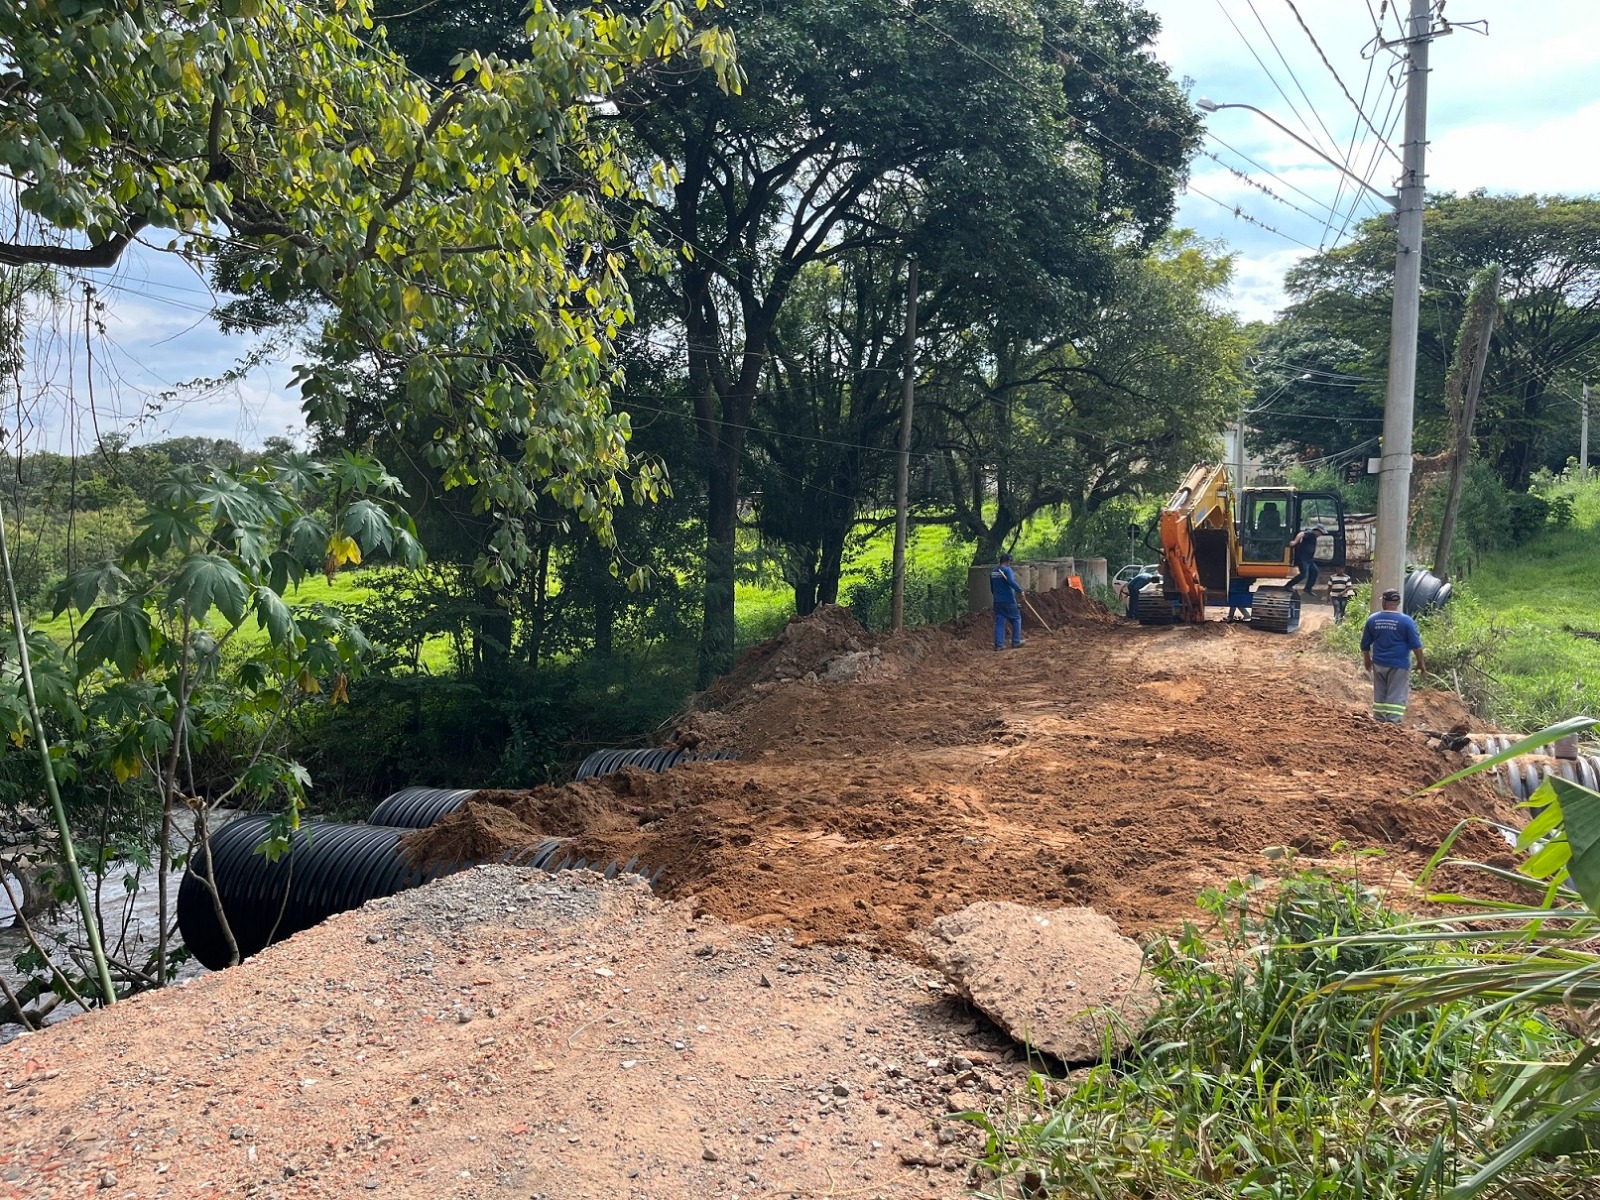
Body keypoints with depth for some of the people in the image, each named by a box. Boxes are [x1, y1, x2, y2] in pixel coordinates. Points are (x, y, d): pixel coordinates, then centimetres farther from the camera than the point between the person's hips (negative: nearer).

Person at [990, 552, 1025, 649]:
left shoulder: (992, 572, 11)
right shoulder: (1007, 570, -10)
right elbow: (1011, 582, -28)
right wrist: (1020, 590, -22)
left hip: (997, 601, 6)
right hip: (1009, 601, -6)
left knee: (999, 622, 7)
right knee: (1016, 619, 11)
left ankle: (999, 644, 2)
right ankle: (1016, 642, 12)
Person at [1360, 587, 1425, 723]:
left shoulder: (1372, 619, 0)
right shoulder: (1406, 620, -10)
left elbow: (1365, 644, 7)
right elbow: (1416, 644, -8)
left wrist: (1367, 660, 22)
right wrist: (1420, 662, 4)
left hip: (1379, 663, 3)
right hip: (1399, 665, -3)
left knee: (1379, 694, 14)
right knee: (1397, 696, -1)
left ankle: (1379, 720, 20)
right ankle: (1393, 722, -8)